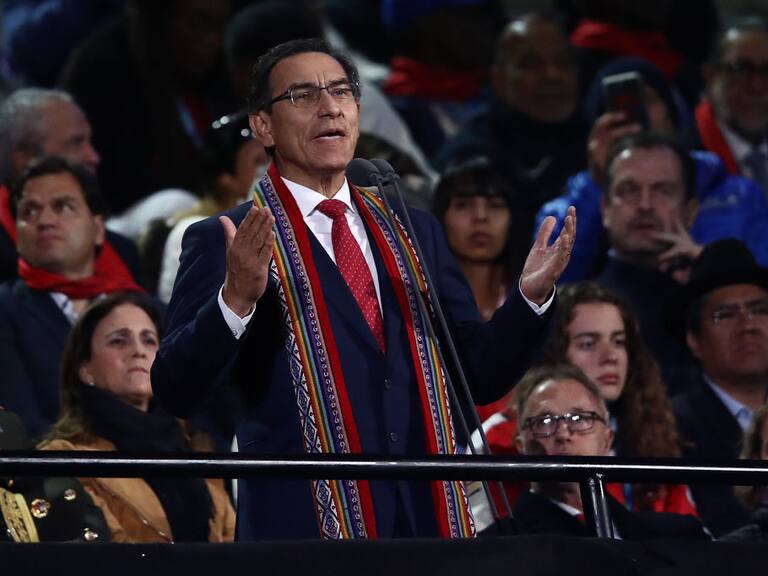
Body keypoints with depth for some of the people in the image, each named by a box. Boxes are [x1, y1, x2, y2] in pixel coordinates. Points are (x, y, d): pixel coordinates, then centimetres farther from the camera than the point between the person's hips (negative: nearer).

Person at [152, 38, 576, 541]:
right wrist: (235, 299, -25)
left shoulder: (414, 233, 15)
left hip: (427, 517, 4)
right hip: (304, 526, -4)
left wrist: (531, 296, -1)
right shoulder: (224, 242, 0)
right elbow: (177, 391, -9)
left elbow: (480, 374, 15)